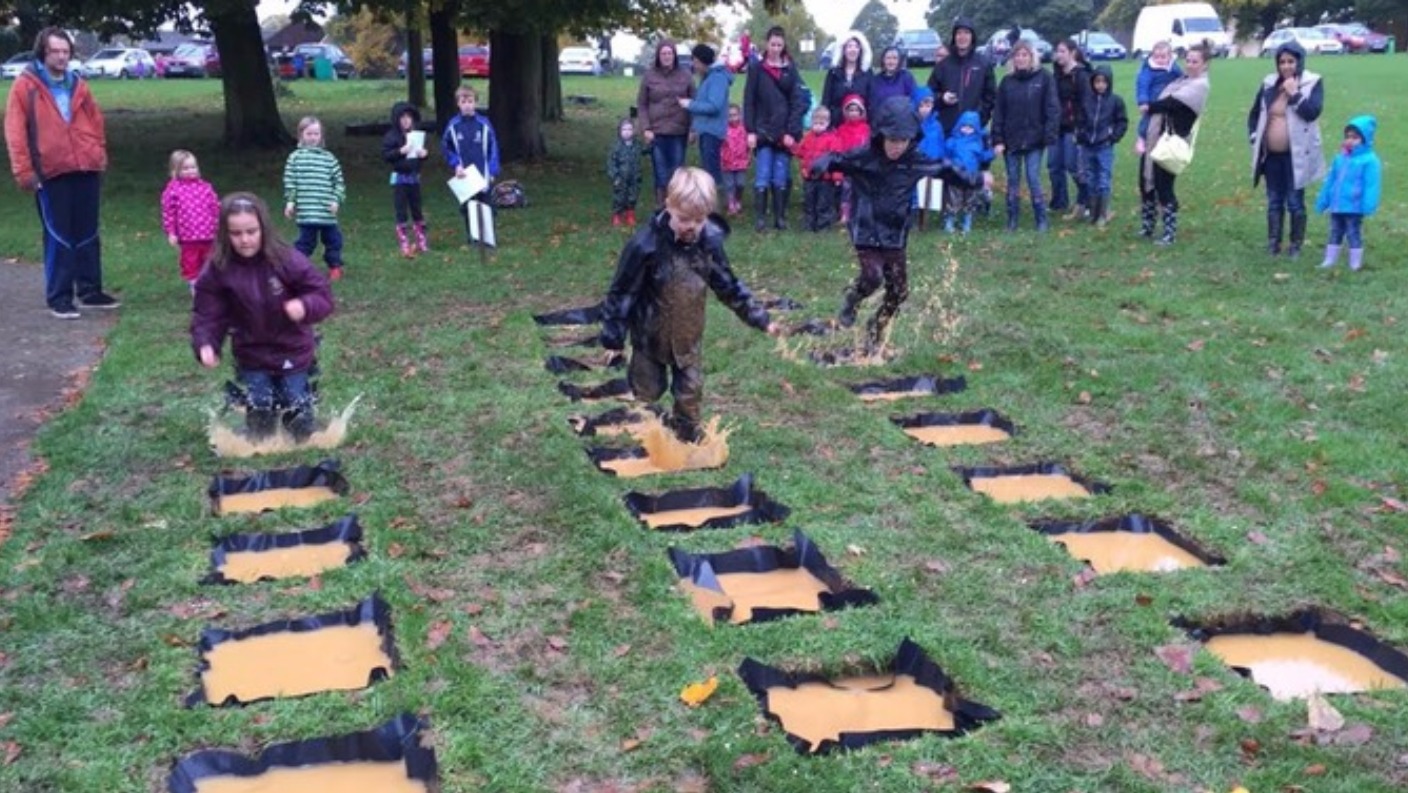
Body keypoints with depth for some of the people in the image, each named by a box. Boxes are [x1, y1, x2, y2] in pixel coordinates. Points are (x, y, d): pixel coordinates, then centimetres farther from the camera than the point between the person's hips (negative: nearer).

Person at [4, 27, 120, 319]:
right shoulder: (25, 85, -1)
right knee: (59, 237, -2)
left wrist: (99, 155, 8)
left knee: (88, 234, 11)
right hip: (51, 173, -4)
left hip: (86, 170, 5)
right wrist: (24, 171, -10)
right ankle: (59, 298, 4)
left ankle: (90, 291, 20)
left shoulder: (79, 85, 12)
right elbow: (15, 131, -4)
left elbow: (96, 122, 18)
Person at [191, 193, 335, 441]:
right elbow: (207, 314, -8)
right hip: (252, 356, 2)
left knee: (297, 410, 7)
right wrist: (205, 345, -26)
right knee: (259, 411, 10)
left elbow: (323, 295, -16)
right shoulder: (217, 270, -14)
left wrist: (305, 306, -38)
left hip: (292, 351, -1)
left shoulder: (287, 260, -19)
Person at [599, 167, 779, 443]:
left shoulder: (710, 241, -12)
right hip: (651, 332, -3)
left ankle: (687, 439, 34)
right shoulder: (647, 243, -26)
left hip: (689, 334, 3)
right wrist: (613, 334, -16)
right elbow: (623, 290, -18)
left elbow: (728, 286, 1)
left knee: (691, 391, 12)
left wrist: (759, 318, 1)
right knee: (648, 391, 13)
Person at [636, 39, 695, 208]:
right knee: (660, 171, 1)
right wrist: (645, 129, -6)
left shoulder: (685, 76, 5)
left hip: (679, 132, 1)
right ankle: (660, 205, 10)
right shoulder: (649, 76, 3)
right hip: (657, 132, -1)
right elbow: (641, 105, 3)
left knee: (677, 170, 5)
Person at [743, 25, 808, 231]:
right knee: (762, 177, -6)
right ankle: (760, 217, -2)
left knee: (781, 178, 2)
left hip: (785, 132, 1)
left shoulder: (791, 69, 7)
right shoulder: (756, 68, 4)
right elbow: (749, 101, 2)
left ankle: (780, 216, 9)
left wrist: (792, 132, -8)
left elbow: (798, 102, 2)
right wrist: (750, 130, -7)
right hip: (763, 131, -1)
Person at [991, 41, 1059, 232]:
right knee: (1013, 181, 7)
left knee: (1034, 180, -4)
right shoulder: (1007, 81, 6)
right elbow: (998, 113, 4)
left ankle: (1041, 220, 6)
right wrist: (997, 140, -3)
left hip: (1034, 140, -3)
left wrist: (1049, 136, -13)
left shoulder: (1044, 78, -1)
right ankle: (1012, 220, 15)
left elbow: (1052, 109, -5)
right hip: (1011, 140, 3)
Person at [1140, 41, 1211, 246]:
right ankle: (1147, 226, 26)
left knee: (1163, 187, -6)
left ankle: (1169, 233, 4)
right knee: (1146, 181, 12)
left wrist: (1149, 107, -5)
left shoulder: (1200, 85, -8)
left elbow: (1171, 103, -16)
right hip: (1154, 137, 8)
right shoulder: (1182, 79, 19)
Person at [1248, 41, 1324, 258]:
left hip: (1296, 155, -4)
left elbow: (1313, 112, -17)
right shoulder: (1269, 84, 8)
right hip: (1271, 155, 4)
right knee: (1274, 201, 11)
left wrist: (1294, 93, -20)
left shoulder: (1313, 83, -4)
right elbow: (1254, 113, 17)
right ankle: (1273, 243, 18)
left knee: (1295, 202, 0)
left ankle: (1296, 245, 10)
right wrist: (1254, 138, 7)